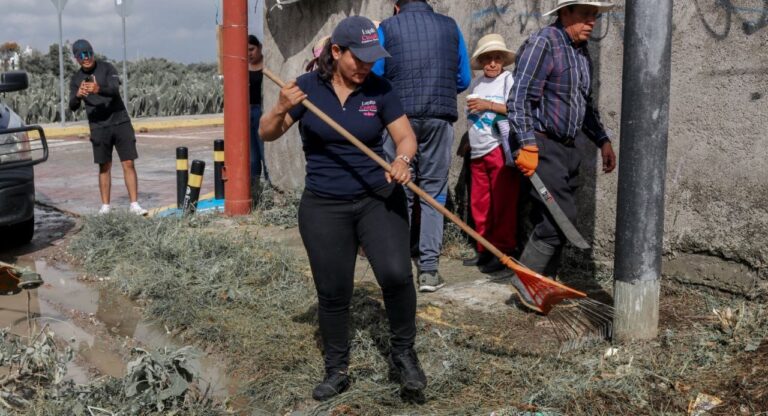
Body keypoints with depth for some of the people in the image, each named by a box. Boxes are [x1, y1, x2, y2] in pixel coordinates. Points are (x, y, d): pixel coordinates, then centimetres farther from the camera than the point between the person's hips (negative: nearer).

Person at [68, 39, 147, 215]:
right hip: (99, 127, 2)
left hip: (121, 122, -1)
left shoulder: (107, 68, -2)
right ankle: (105, 205, 13)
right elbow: (72, 106, -6)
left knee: (128, 164, -4)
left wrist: (99, 89, -40)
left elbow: (115, 89, -19)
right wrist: (78, 95, -29)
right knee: (104, 167, 5)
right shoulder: (76, 79, 5)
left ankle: (134, 204, -1)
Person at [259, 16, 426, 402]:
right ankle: (336, 371, 28)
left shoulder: (379, 88, -3)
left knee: (396, 273, -20)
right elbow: (267, 134, -1)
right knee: (332, 293, 7)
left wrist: (402, 160, -26)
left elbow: (406, 136, -4)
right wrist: (281, 109, -23)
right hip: (324, 207, 1)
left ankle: (403, 353, 5)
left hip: (378, 198, 0)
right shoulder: (308, 86, -4)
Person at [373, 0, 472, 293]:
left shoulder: (386, 28, 7)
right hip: (440, 118, 1)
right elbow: (463, 80, 12)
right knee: (434, 192, 6)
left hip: (400, 118, -1)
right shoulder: (450, 26, 12)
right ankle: (429, 268, 2)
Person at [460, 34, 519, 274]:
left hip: (500, 149, -6)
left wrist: (488, 105, -16)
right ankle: (484, 251, 17)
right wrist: (467, 143, 24)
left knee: (502, 203, -4)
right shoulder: (476, 84, 17)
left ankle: (502, 252, 3)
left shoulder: (509, 80, -2)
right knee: (479, 203, 8)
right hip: (478, 152, 7)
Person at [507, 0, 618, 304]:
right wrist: (527, 145, -24)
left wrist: (602, 140, 18)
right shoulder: (543, 43, -11)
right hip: (542, 145, -9)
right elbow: (519, 97, -18)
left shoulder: (582, 52, 15)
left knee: (555, 220, 10)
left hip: (567, 148, 9)